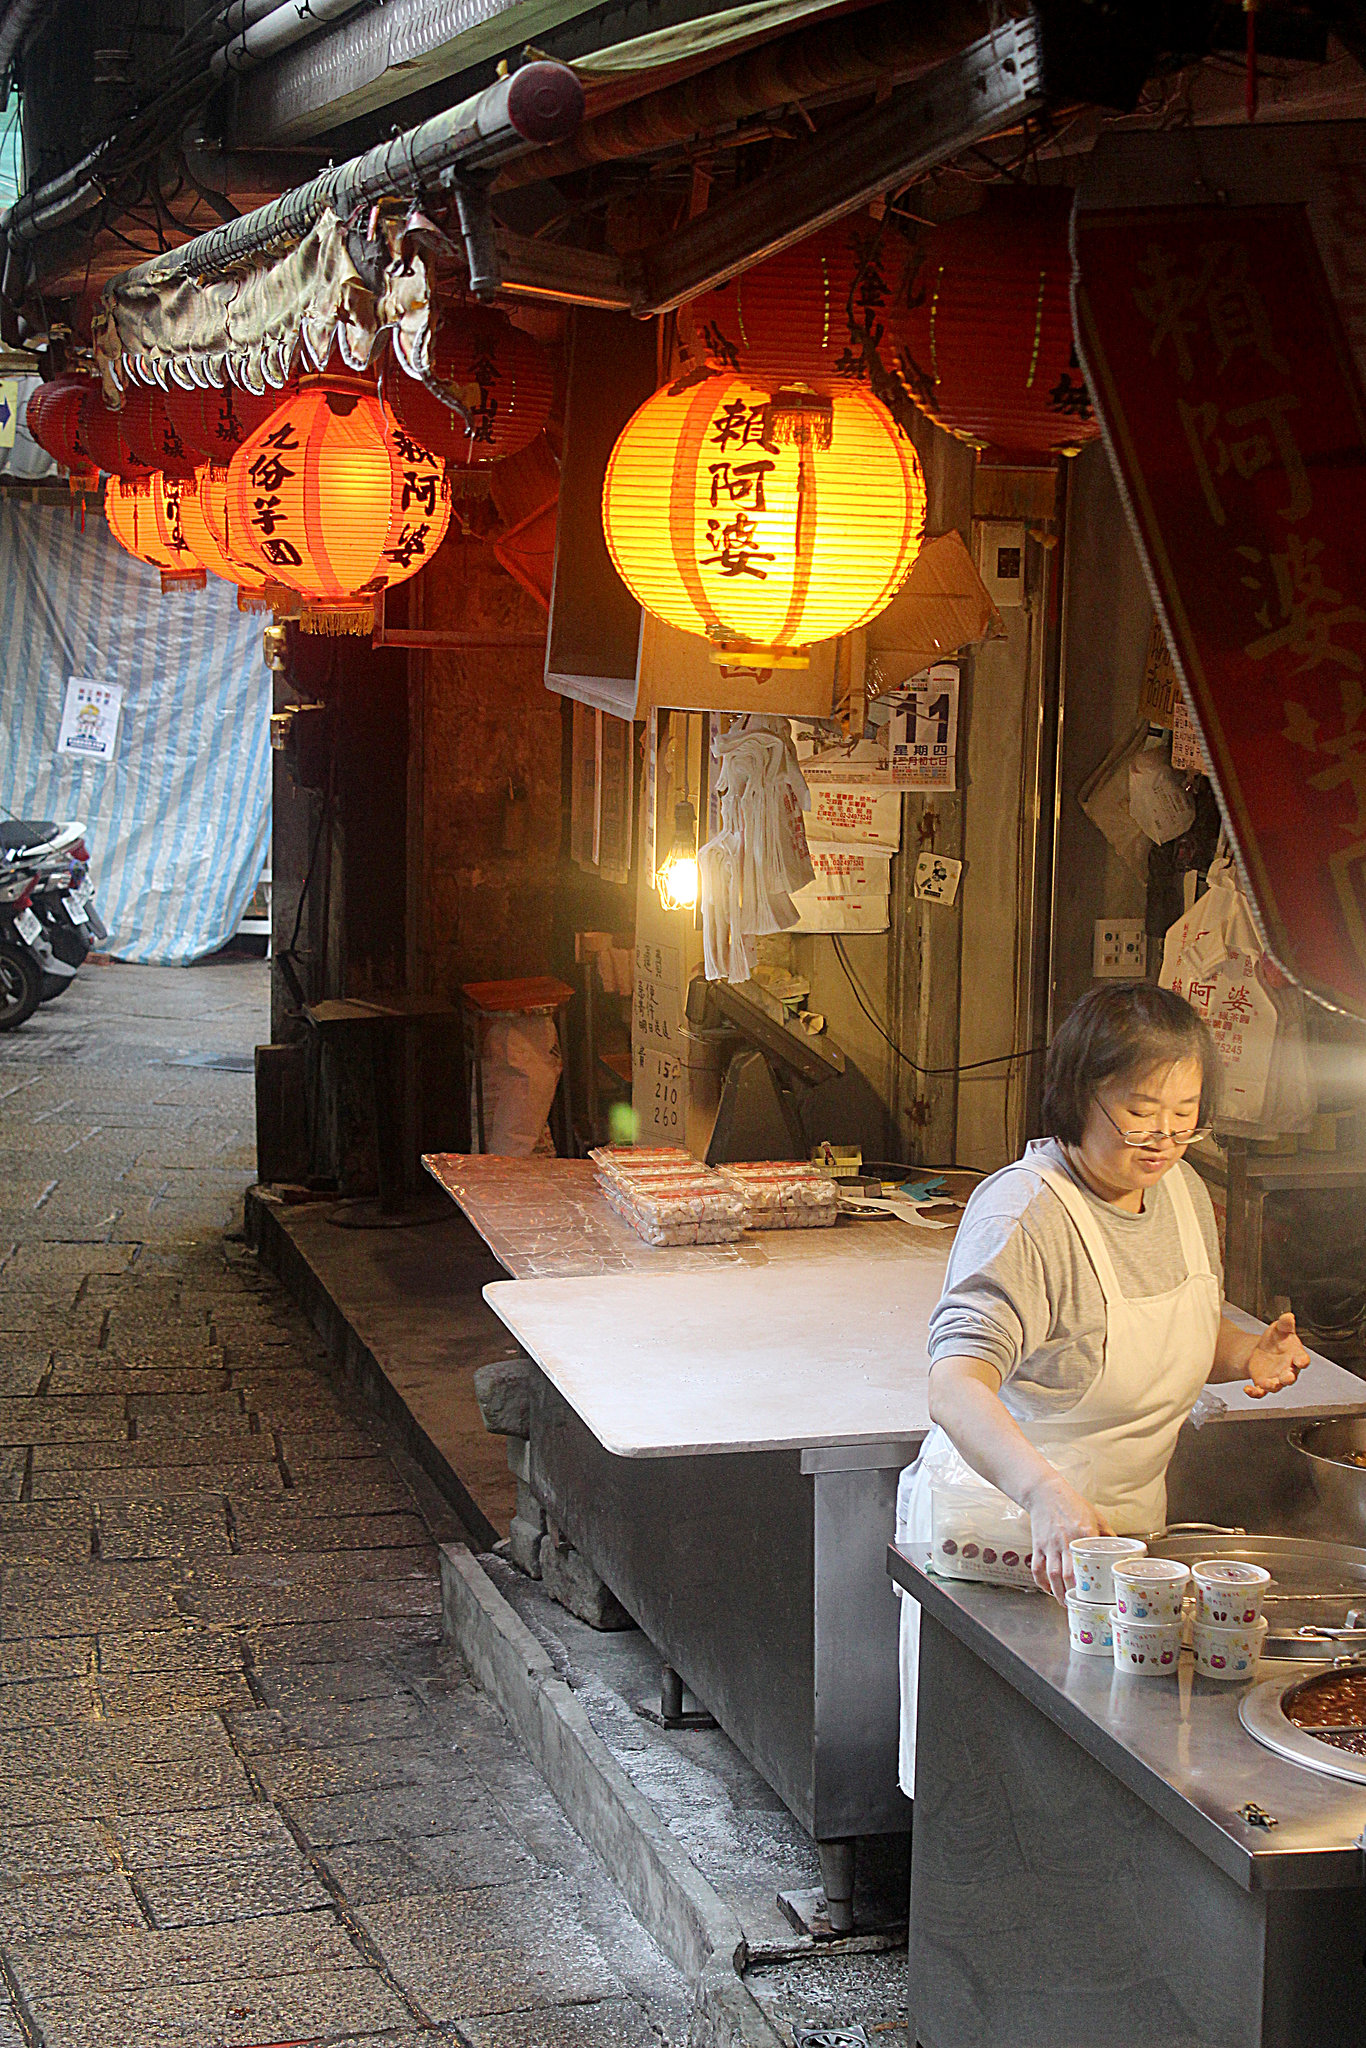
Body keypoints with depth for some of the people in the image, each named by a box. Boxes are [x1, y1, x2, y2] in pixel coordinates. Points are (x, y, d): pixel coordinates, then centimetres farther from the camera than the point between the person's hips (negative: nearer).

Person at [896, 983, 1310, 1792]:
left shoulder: (1184, 1191, 1)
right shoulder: (1023, 1215, -25)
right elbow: (957, 1385, -39)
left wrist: (1249, 1354, -4)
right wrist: (1045, 1492, -56)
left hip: (1124, 1529, 7)